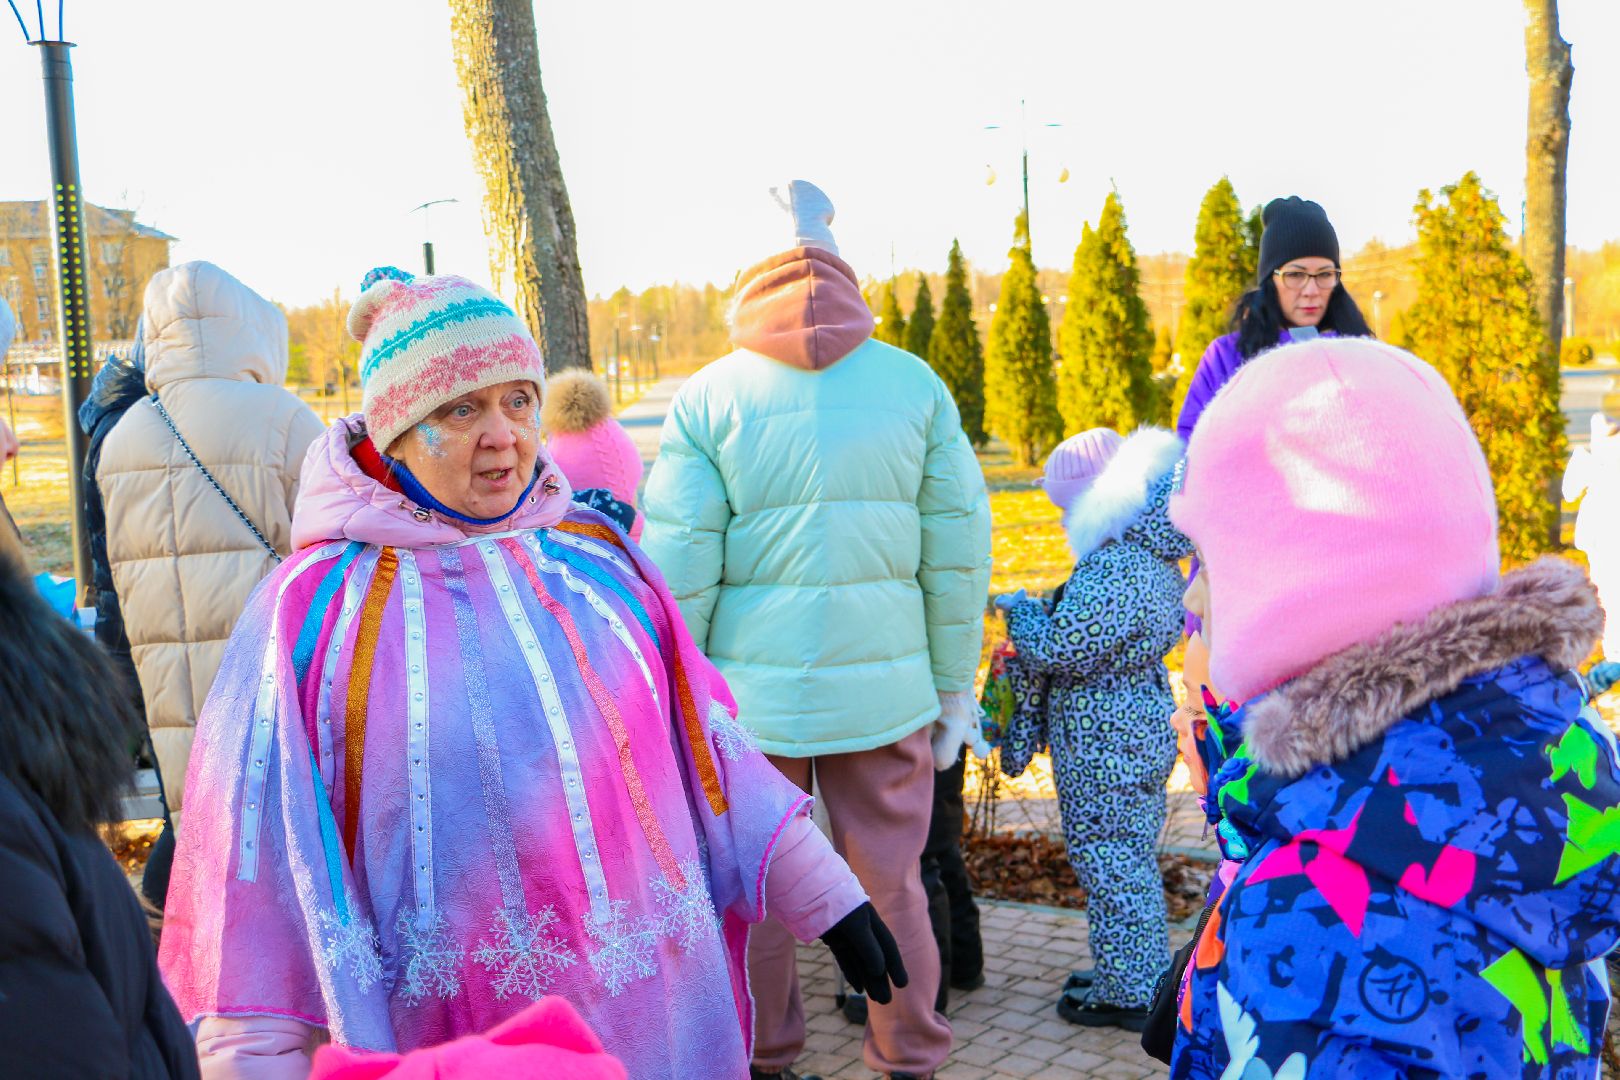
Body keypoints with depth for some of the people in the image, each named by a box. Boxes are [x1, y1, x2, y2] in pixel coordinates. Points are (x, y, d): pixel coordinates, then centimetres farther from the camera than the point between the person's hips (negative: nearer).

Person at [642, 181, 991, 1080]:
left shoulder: (706, 398, -4)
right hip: (886, 690, 1)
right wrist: (954, 685, 10)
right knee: (889, 886, 13)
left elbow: (677, 568, -6)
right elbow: (958, 550, 2)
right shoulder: (916, 384, 2)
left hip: (750, 693, -1)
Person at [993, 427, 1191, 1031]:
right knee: (1132, 856, 20)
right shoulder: (1158, 563, 7)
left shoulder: (1109, 569, -25)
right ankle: (1141, 975, 32)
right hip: (1144, 725, 10)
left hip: (1101, 741, -10)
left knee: (1106, 859, 2)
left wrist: (1020, 611, -7)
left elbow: (1061, 651, -24)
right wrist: (1048, 608, 13)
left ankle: (1127, 994, 13)